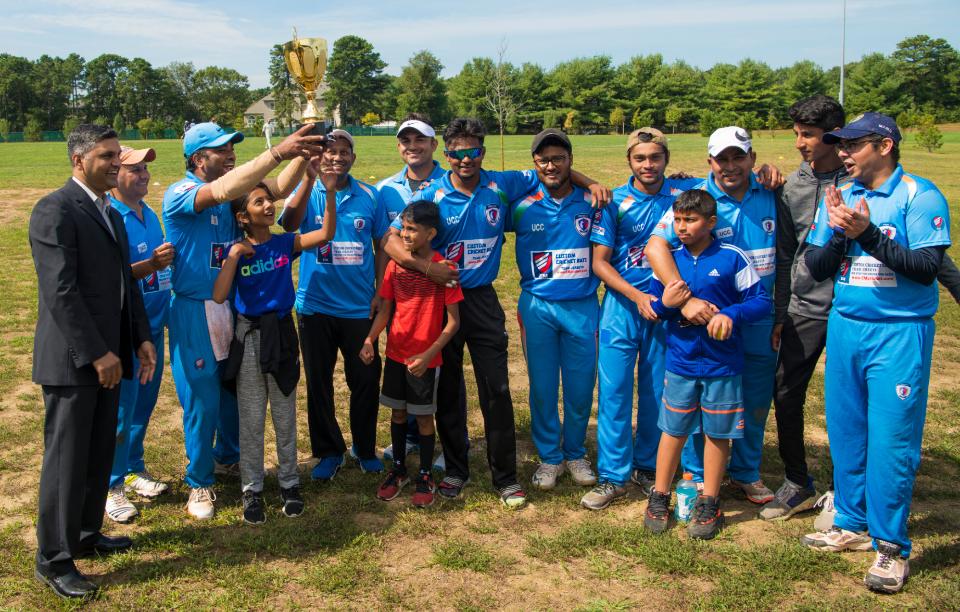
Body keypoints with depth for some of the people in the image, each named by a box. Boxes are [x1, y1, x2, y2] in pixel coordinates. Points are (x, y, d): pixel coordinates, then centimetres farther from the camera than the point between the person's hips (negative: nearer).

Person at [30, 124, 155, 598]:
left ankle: (86, 534, 30)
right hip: (72, 359, -8)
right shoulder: (55, 209, -13)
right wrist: (95, 354, -19)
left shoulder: (112, 214, 15)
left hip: (107, 356, 8)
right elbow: (61, 291, -19)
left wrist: (141, 338, 9)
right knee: (66, 460, 1)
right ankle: (53, 560, 13)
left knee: (99, 455, 15)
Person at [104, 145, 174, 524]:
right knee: (121, 408, 0)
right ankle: (112, 486, 12)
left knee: (144, 402, 17)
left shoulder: (150, 214, 10)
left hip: (154, 324, 8)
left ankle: (134, 469, 32)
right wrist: (150, 265, -29)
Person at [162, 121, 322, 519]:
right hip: (195, 311, -6)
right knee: (202, 400, 2)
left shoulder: (234, 188, 3)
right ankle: (199, 482, 19)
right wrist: (279, 151, -40)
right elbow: (222, 191, -35)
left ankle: (227, 458, 39)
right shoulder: (179, 194, -16)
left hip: (234, 306, 6)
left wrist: (304, 154, -24)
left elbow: (278, 188, -6)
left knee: (235, 390, 17)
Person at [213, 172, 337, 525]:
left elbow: (326, 234, -18)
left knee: (285, 416, 12)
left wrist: (329, 190, -27)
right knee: (251, 418, 9)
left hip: (281, 332, 1)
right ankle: (252, 489, 20)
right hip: (249, 336, -1)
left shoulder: (285, 243, -3)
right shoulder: (237, 251, -6)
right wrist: (233, 257, -21)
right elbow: (218, 297, -15)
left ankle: (289, 482, 26)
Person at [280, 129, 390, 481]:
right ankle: (328, 452, 27)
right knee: (319, 382, 10)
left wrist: (380, 292, -1)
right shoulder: (307, 193, -3)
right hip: (315, 305, 0)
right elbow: (289, 224, -23)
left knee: (366, 379, 8)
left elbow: (381, 245, 6)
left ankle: (365, 449, 28)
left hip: (360, 306, 1)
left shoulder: (370, 196, 1)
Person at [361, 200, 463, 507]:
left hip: (425, 359, -4)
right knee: (398, 413, 15)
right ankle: (398, 470, 32)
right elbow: (386, 309, 6)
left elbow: (453, 321, -12)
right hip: (396, 354, 4)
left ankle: (425, 478, 22)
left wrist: (428, 355, -20)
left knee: (424, 417, 7)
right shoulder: (395, 264, -1)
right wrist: (370, 339, -9)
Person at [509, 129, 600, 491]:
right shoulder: (522, 206, -1)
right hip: (537, 308, 0)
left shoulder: (591, 203, 0)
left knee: (581, 386, 8)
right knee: (542, 387, 8)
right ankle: (549, 457, 25)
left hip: (582, 307, 0)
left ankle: (575, 453, 29)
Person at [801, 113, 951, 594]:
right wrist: (839, 233, -13)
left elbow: (927, 266, -16)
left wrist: (867, 234, -23)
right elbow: (815, 268, 6)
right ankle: (852, 524, 26)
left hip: (900, 333, -5)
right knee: (845, 433, 11)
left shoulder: (919, 195, -7)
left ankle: (891, 546, 7)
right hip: (844, 328, 5)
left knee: (891, 441, -4)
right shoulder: (838, 197, 8)